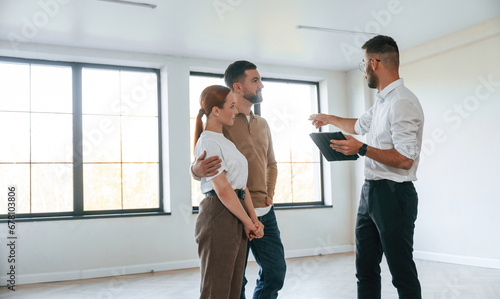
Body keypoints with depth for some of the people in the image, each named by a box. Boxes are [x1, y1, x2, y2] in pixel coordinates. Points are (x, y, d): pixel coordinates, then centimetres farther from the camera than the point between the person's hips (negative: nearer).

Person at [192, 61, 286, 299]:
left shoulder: (262, 124, 14)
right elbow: (199, 166, -8)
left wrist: (270, 194, 9)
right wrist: (197, 169, -32)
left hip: (265, 214, 6)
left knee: (275, 273, 11)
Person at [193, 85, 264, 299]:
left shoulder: (226, 142, 17)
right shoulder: (208, 142, -12)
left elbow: (242, 183, 12)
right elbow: (223, 190, -17)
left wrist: (254, 218, 3)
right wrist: (247, 221, -9)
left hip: (237, 216, 9)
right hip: (218, 215, -9)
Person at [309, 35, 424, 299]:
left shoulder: (402, 102, -17)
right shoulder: (382, 101, 14)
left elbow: (405, 159, -23)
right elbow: (359, 125, 33)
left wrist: (362, 149, -20)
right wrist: (328, 118, 43)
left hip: (393, 195, -10)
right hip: (371, 192, 10)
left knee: (402, 273, 1)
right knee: (365, 269, 14)